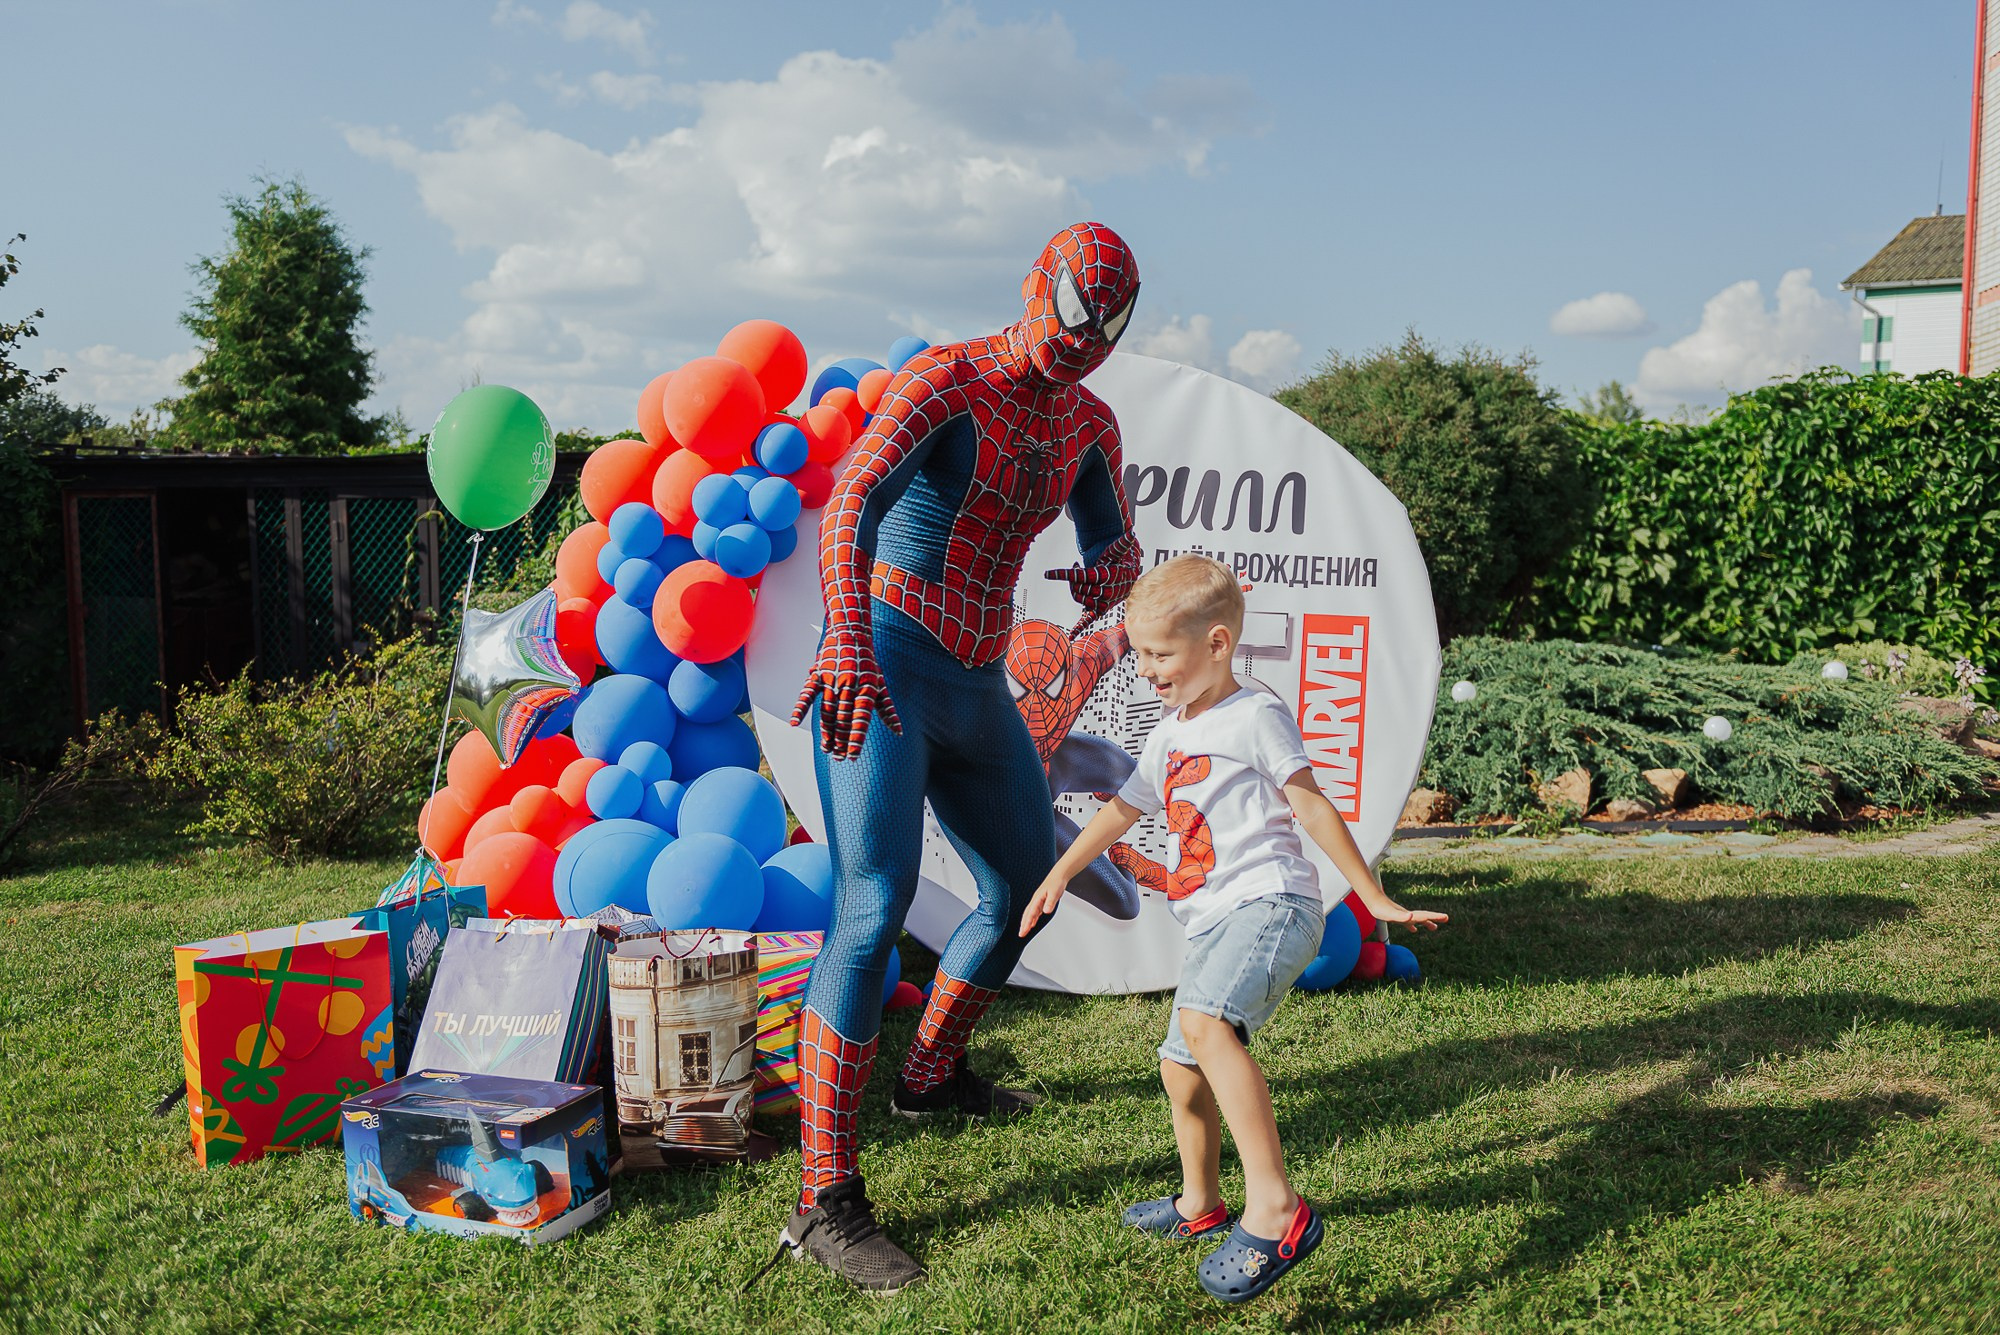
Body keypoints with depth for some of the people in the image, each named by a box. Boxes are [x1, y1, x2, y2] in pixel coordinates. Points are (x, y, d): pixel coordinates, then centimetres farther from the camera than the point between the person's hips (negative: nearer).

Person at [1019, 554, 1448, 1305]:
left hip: (1269, 903, -9)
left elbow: (1313, 809, -6)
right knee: (1180, 1068, 16)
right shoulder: (1169, 736, 19)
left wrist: (1376, 899, -4)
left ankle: (1274, 1209, -37)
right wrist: (1060, 875, 26)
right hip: (1213, 924, 9)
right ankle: (1200, 1204, 39)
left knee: (1205, 1022, -33)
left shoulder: (1256, 716, -5)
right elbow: (1122, 811, 29)